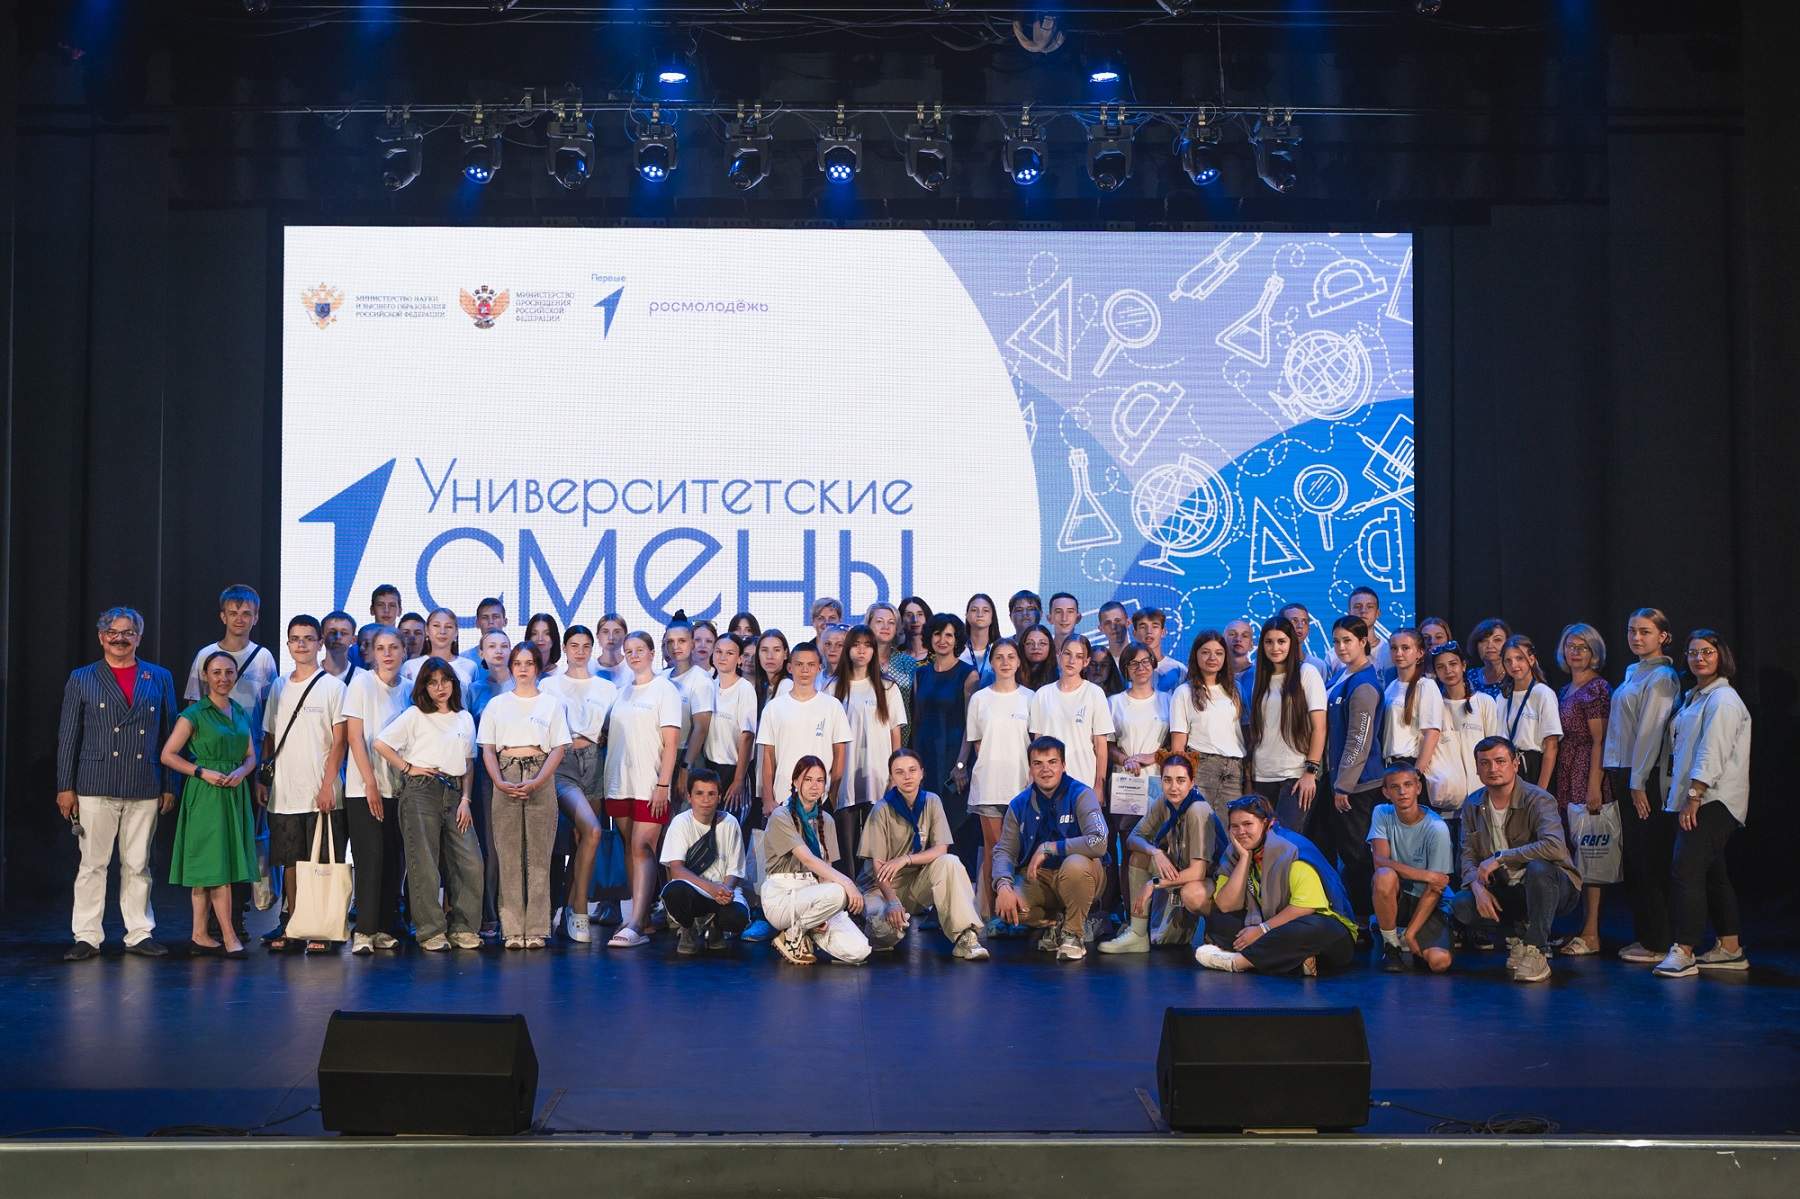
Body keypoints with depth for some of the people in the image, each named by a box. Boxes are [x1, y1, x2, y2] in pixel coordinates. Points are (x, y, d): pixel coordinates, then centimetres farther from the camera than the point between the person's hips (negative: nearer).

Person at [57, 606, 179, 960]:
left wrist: (169, 786, 6)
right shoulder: (81, 679, 7)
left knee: (138, 865, 6)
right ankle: (87, 937, 9)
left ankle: (139, 934, 13)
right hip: (96, 787, -1)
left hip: (144, 790, 1)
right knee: (92, 864, 2)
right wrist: (65, 787, 0)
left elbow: (169, 735, 10)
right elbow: (68, 736, 6)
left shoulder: (159, 679, 11)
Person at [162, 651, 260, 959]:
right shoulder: (194, 714, -5)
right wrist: (203, 772, -14)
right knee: (217, 866, -7)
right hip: (206, 795, -6)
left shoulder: (240, 712, 13)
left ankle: (200, 935, 10)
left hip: (235, 794, 6)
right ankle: (229, 937, -6)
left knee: (208, 869, 8)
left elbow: (251, 755, 17)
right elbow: (168, 755, -6)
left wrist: (242, 771, -5)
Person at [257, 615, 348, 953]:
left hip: (321, 794, -4)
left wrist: (328, 785, -13)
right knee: (290, 860, 9)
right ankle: (289, 925, 15)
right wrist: (261, 779, 8)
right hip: (284, 793, 5)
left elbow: (340, 740, -6)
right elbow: (270, 737, 18)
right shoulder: (279, 687, 13)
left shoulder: (332, 686, -1)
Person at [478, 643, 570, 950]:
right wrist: (500, 783, -10)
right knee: (508, 855, -1)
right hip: (505, 778, 1)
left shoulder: (551, 704, 9)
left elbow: (558, 749, 3)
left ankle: (536, 929, -1)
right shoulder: (497, 704, 12)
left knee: (539, 854, -3)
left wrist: (536, 783, -12)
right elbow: (488, 749, 7)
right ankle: (512, 929, 0)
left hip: (540, 778, -1)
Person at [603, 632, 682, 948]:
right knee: (630, 848, 8)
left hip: (650, 785, -6)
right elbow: (613, 736, 17)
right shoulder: (623, 692, 15)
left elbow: (671, 742, -7)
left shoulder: (664, 689, -2)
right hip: (620, 784, 6)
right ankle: (642, 915, 15)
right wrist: (608, 780, 8)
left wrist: (663, 784, -14)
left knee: (642, 848, -12)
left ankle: (635, 925, -19)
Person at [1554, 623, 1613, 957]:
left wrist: (1594, 786, -20)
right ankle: (1584, 928, 17)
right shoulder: (1566, 691, 17)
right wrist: (1557, 785, 12)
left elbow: (1600, 740, -14)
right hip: (1568, 778, 9)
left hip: (1588, 776, -9)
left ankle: (1591, 935, -4)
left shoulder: (1596, 688, -8)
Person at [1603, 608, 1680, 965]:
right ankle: (1643, 935, 19)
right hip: (1626, 775, 9)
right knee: (1633, 858, 12)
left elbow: (1650, 731, -16)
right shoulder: (1633, 673, 16)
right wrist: (1623, 779, 15)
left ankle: (1657, 943, -1)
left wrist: (1639, 782, -17)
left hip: (1648, 778, -9)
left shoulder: (1661, 677, -11)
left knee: (1650, 859, -6)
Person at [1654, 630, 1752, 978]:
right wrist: (1686, 798, 16)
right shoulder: (1694, 698, 19)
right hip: (1698, 801, 10)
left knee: (1686, 871, -16)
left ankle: (1683, 951, -18)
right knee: (1713, 874, 13)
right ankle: (1729, 948, 20)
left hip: (1714, 802, -10)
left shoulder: (1723, 699, -11)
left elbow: (1712, 753, -19)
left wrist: (1693, 797, -22)